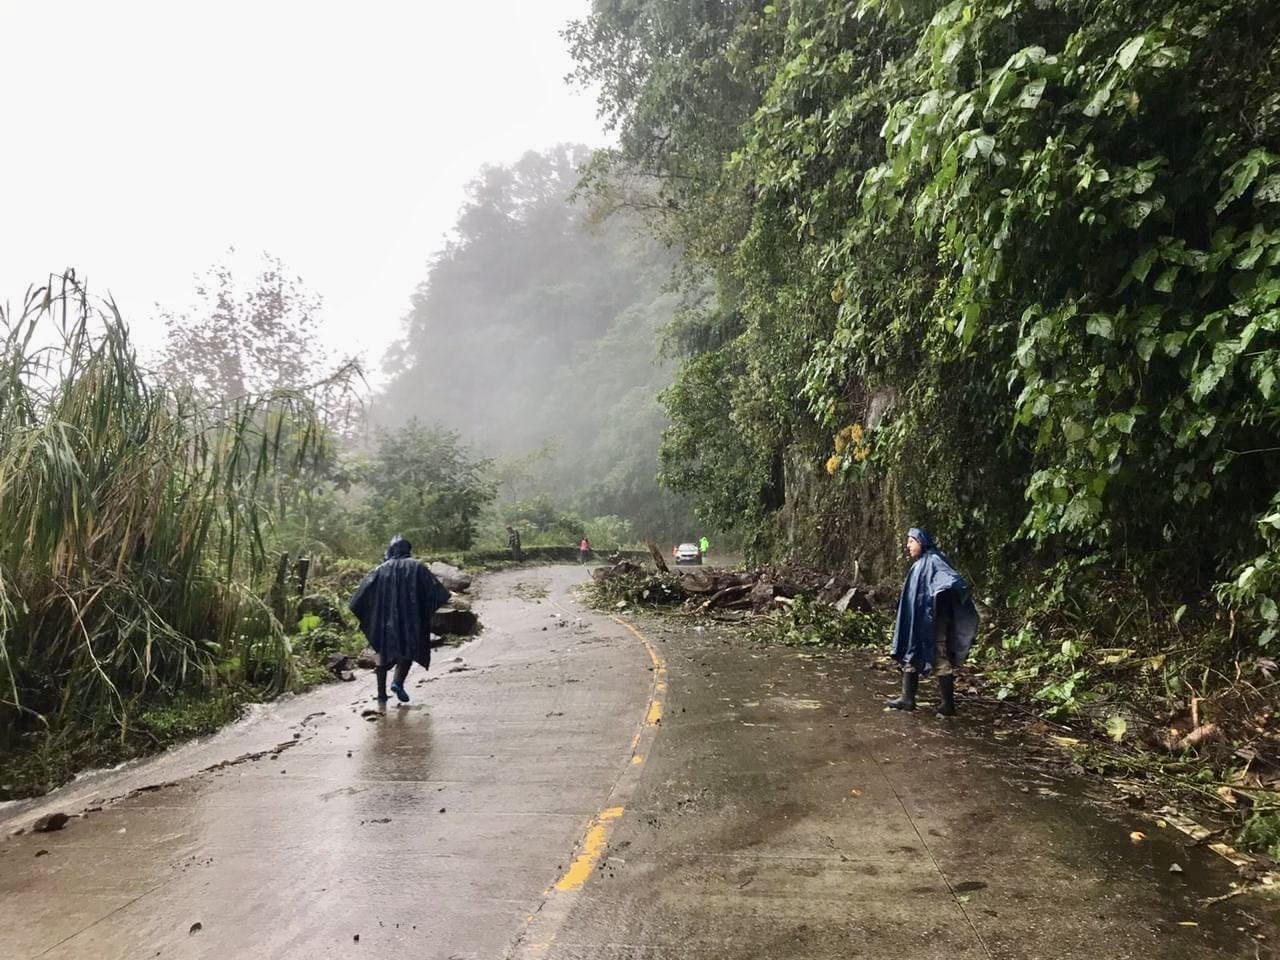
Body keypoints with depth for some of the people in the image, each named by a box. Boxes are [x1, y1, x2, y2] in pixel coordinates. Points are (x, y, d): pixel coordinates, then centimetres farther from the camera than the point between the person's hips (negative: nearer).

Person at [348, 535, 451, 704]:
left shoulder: (381, 569, 5)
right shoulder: (416, 567, 1)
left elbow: (363, 591, 1)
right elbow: (434, 587, -4)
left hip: (385, 618, 2)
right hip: (410, 617, -2)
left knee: (384, 651, 13)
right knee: (409, 648, 12)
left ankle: (382, 693, 12)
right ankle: (398, 682, -11)